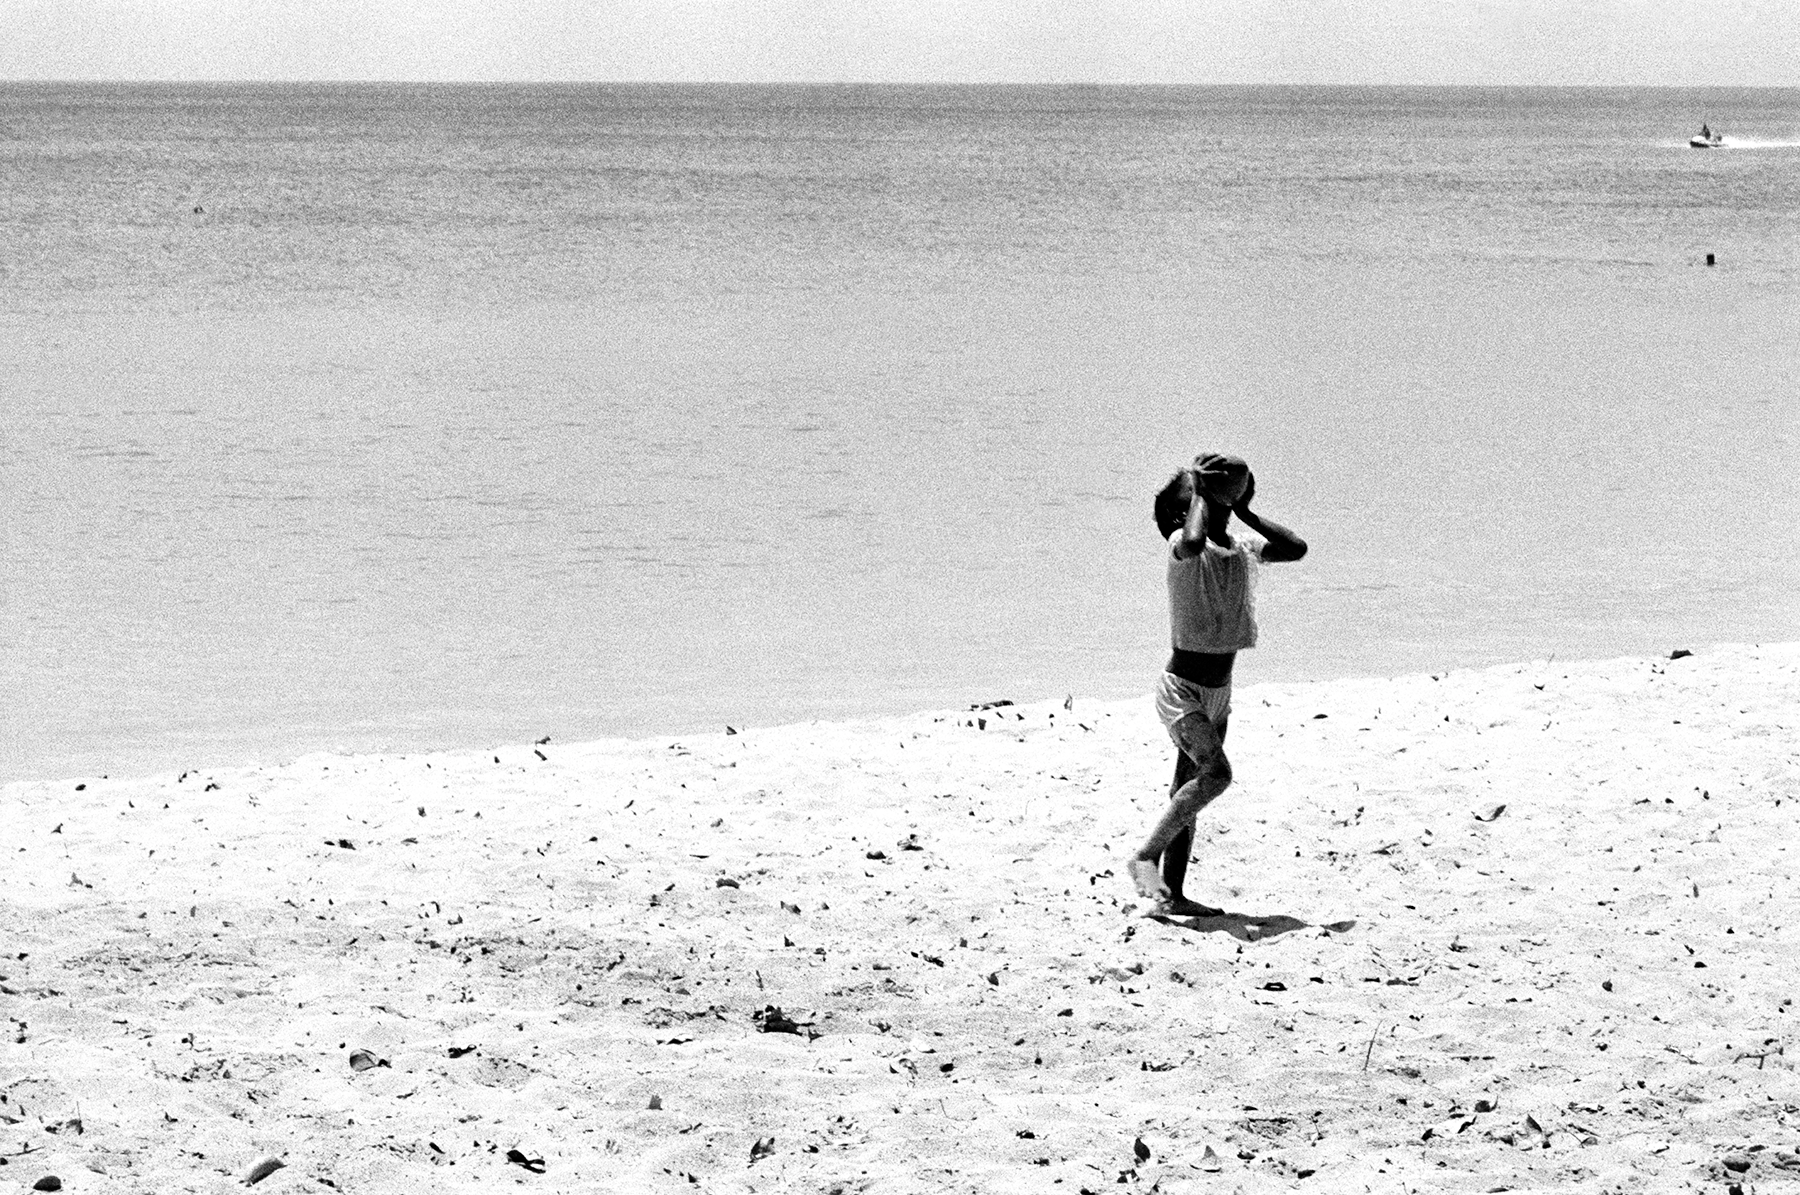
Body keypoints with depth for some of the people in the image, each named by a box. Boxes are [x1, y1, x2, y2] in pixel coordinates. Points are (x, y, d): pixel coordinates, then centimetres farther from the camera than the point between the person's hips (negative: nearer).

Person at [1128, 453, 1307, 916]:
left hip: (1219, 691, 8)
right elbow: (1193, 541, -37)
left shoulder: (1243, 550, 7)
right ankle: (1145, 857, -18)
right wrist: (1198, 491, -21)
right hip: (1183, 687, -8)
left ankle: (1172, 893, 17)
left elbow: (1296, 547, 1)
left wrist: (1245, 511, 0)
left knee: (1189, 790, 11)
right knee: (1215, 773, -25)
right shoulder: (1182, 545, -14)